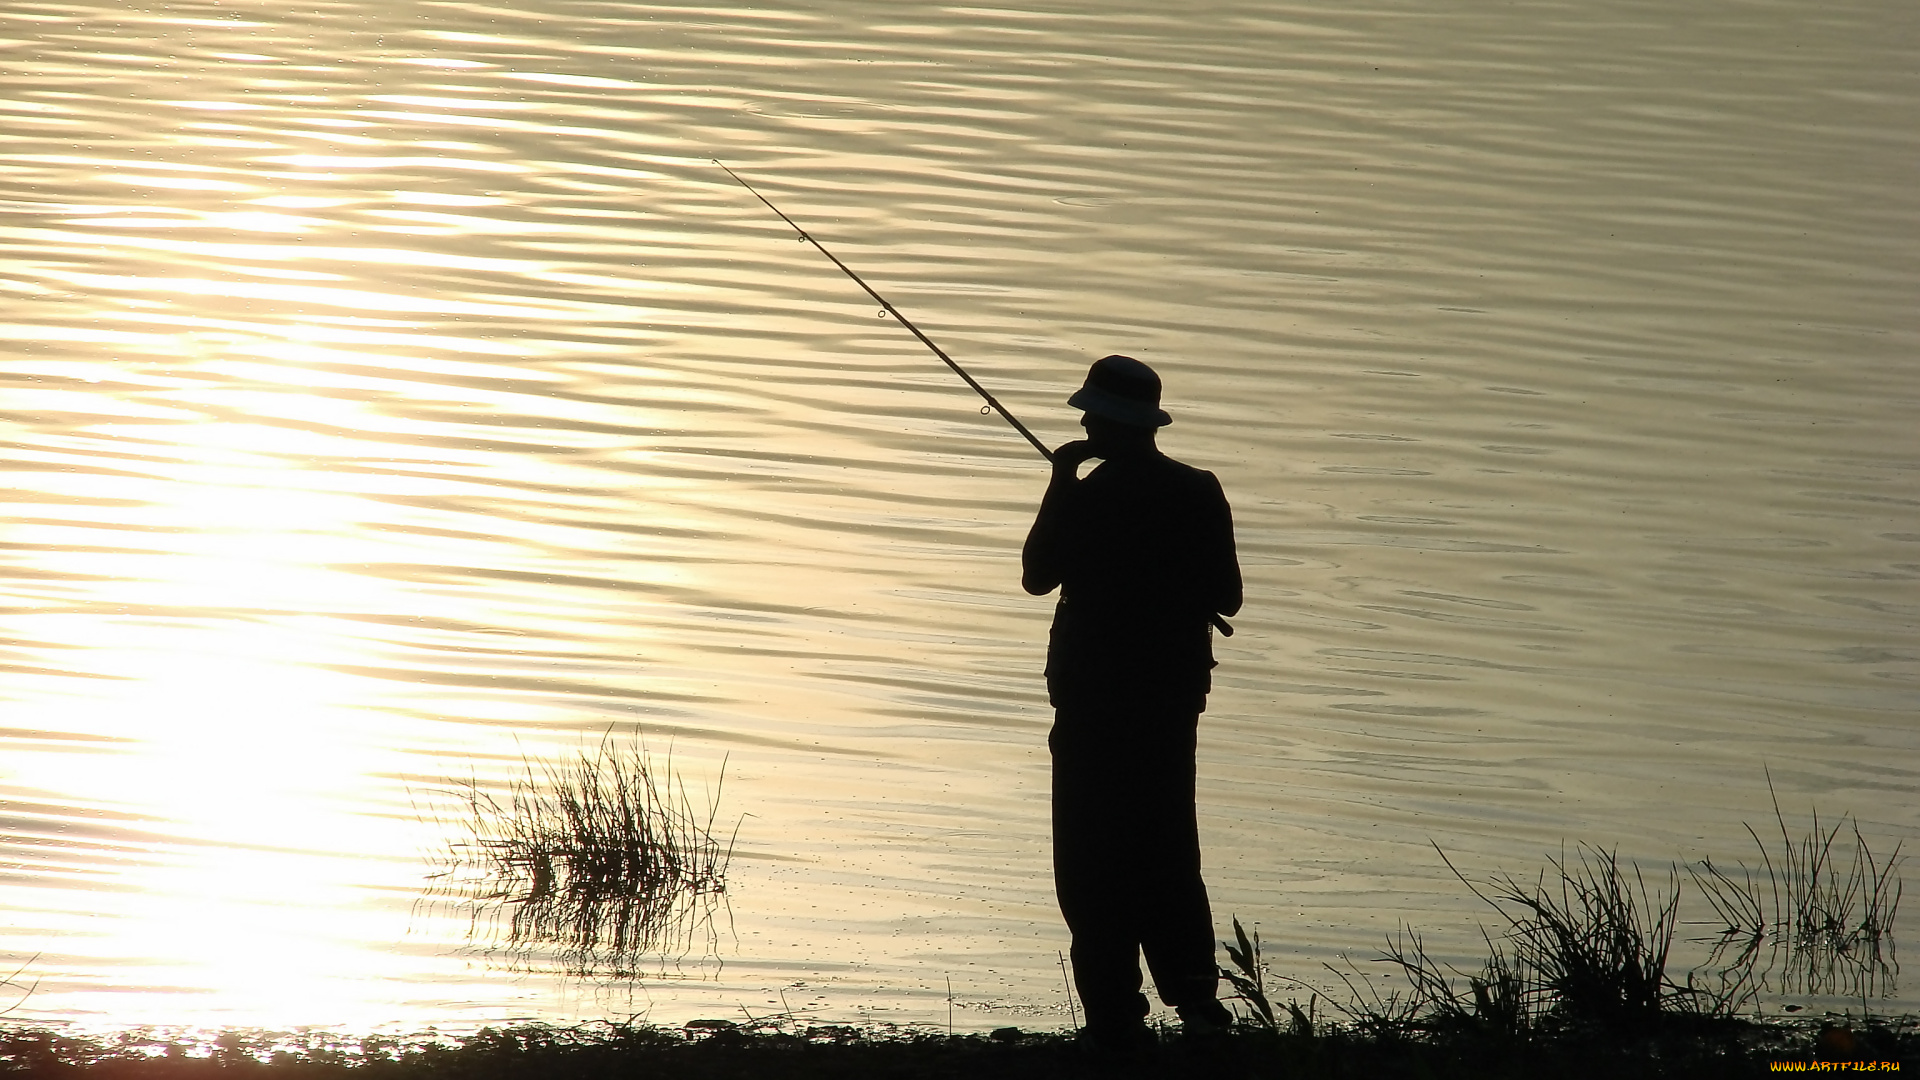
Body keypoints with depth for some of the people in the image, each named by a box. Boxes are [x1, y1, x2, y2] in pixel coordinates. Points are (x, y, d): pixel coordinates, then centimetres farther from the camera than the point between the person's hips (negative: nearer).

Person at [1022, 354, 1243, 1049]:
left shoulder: (1087, 498, -14)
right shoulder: (1199, 495, 1)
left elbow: (1037, 575, -1)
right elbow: (1226, 598, 6)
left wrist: (1058, 486, 5)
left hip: (1095, 697, -5)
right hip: (1174, 693, 5)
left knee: (1092, 860, 0)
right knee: (1167, 849, 17)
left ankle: (1116, 1020, -4)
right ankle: (1194, 995, 6)